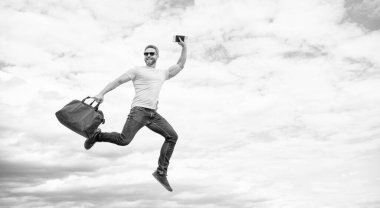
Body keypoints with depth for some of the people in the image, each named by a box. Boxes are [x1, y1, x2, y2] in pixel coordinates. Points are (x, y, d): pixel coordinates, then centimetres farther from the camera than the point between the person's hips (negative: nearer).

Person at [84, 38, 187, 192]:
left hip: (153, 114, 5)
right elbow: (118, 81, 6)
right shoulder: (137, 70, 10)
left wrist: (184, 47, 22)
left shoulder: (163, 74, 25)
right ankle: (97, 135, 9)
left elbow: (180, 65, 29)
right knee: (124, 140, -19)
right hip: (139, 110, -5)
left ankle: (161, 172, -3)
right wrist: (101, 94, -4)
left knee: (172, 136, -7)